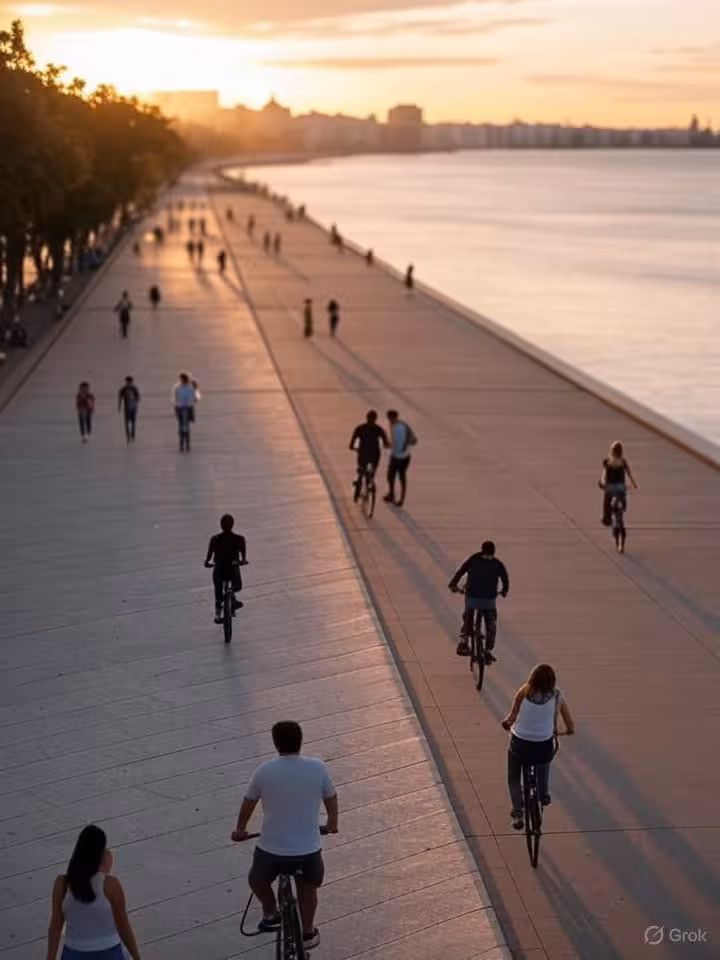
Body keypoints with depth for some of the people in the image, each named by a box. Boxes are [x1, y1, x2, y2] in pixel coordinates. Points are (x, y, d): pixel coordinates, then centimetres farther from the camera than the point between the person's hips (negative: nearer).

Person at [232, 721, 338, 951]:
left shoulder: (264, 771, -10)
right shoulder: (317, 767, -8)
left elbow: (248, 803, 6)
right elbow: (331, 798, 9)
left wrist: (240, 829, 24)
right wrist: (332, 822, 30)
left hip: (271, 849, -1)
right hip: (309, 850, 1)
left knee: (257, 880, 31)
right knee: (308, 888, 29)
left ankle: (271, 914, 21)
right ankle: (307, 933, 36)